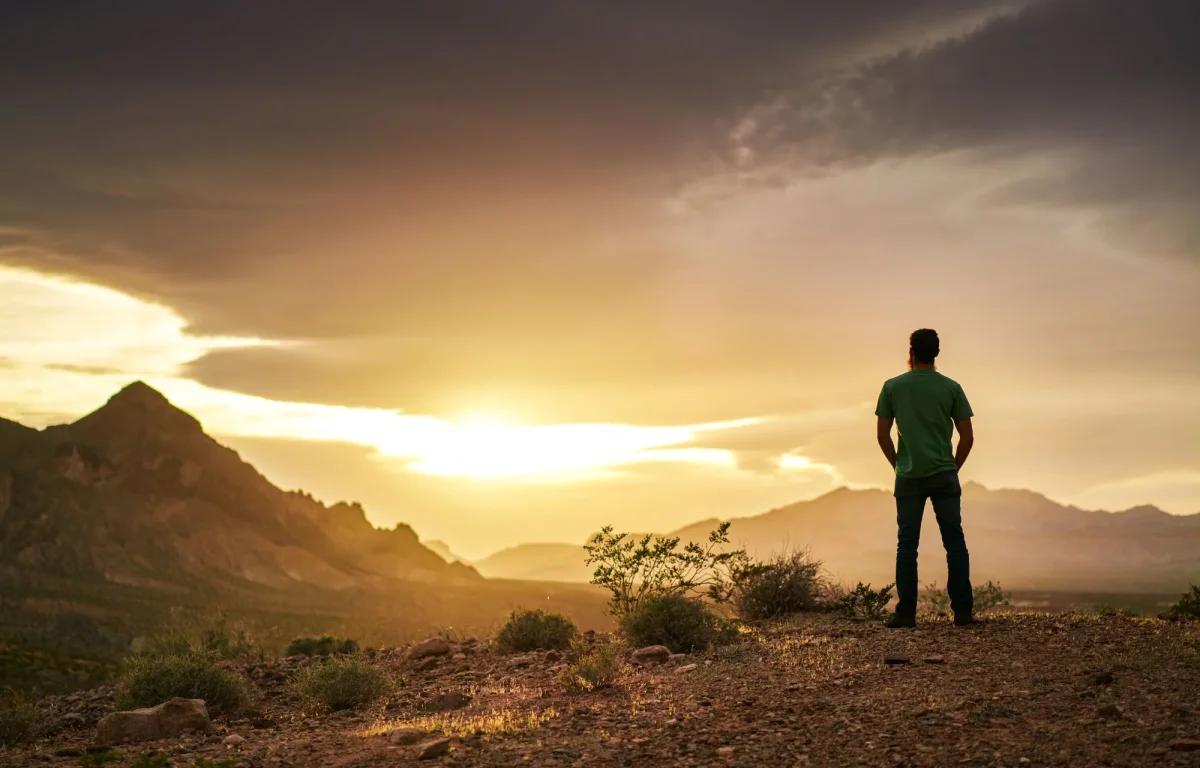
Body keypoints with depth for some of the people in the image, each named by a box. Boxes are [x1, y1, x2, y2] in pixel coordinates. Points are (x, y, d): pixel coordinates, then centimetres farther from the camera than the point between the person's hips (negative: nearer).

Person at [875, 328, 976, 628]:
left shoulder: (892, 387, 1)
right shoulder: (951, 388, 1)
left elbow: (882, 435, 1)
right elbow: (967, 437, 0)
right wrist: (954, 467, 12)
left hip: (909, 478, 0)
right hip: (944, 476, 0)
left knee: (907, 545, 4)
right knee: (955, 542, 5)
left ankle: (906, 612, 3)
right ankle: (963, 611, 5)